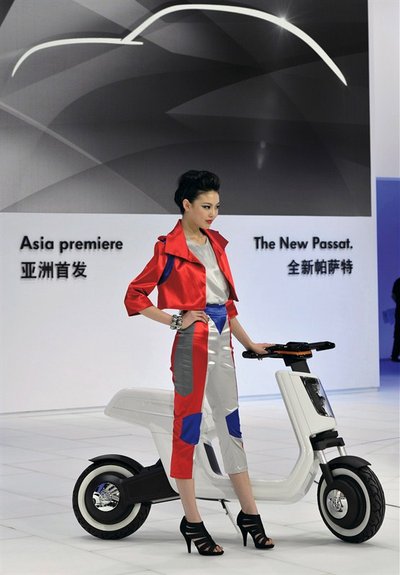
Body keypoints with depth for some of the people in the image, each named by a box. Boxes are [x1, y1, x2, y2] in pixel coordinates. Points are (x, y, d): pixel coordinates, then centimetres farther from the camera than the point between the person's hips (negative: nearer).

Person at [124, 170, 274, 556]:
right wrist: (175, 321, -11)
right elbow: (135, 296, -7)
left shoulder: (216, 244, 15)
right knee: (187, 428, -1)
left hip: (222, 341, 7)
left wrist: (249, 343, 20)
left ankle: (249, 514, 17)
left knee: (231, 426, 10)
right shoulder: (170, 248, -6)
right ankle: (192, 522, 5)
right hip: (193, 342, -7)